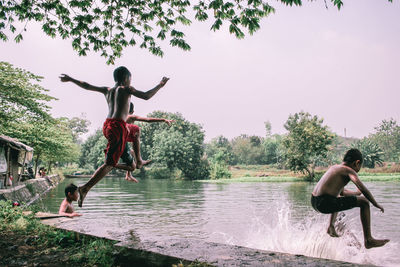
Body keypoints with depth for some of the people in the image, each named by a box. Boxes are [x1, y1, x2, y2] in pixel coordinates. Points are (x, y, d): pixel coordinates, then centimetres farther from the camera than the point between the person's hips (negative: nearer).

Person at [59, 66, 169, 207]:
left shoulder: (107, 90, 18)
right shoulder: (126, 88, 2)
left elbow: (86, 86, 21)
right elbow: (146, 96, -9)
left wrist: (70, 79, 34)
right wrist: (160, 85, 4)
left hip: (106, 125, 8)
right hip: (118, 126, -8)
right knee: (109, 164, -9)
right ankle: (85, 188, -19)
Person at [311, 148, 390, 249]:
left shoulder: (334, 167, 22)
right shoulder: (349, 170, -1)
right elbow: (363, 189, -14)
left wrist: (357, 193, 48)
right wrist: (376, 204, 1)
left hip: (314, 202, 9)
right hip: (325, 203, -9)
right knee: (364, 202, 2)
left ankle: (331, 226, 29)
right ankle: (368, 240, 2)